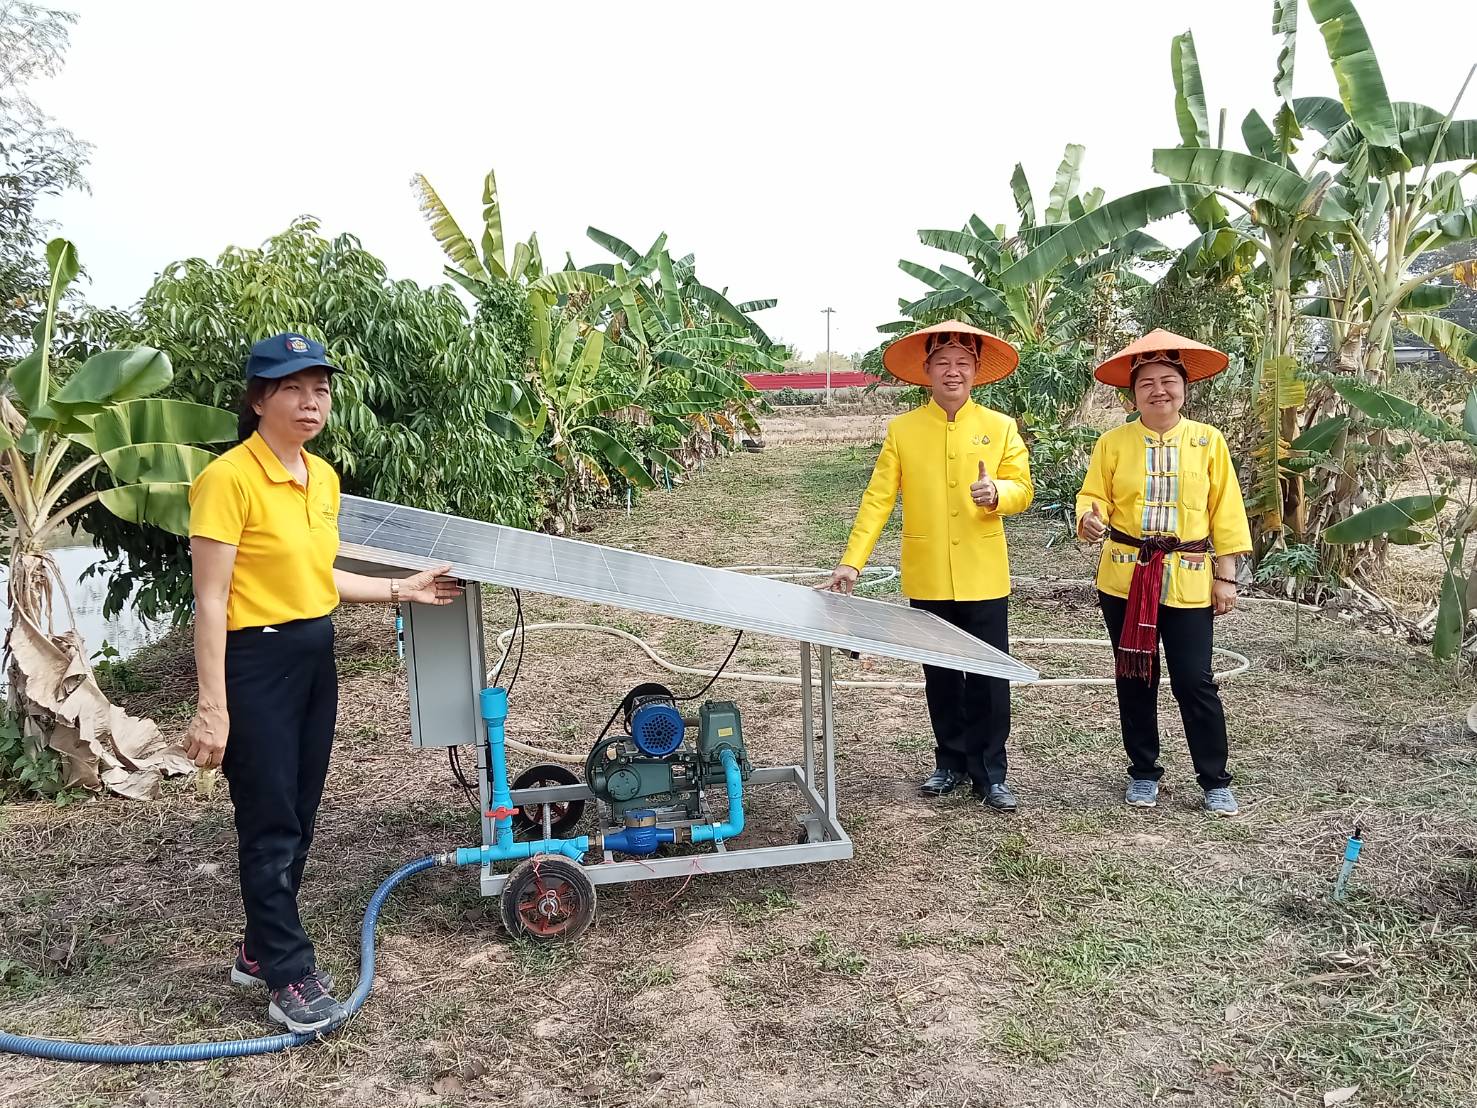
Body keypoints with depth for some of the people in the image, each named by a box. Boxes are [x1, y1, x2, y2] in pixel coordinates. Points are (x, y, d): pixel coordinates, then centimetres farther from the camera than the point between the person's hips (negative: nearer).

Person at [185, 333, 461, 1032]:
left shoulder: (323, 477, 7)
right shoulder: (229, 478, -17)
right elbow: (211, 601, -18)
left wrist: (398, 590, 13)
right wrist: (212, 706, -19)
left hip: (314, 658, 8)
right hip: (255, 664, -8)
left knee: (297, 819, 16)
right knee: (271, 825, 2)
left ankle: (262, 948, 33)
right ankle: (290, 977, 15)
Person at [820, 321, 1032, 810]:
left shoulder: (1001, 428, 2)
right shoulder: (902, 430, 1)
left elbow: (1023, 490, 1)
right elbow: (877, 500, -3)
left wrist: (996, 493, -22)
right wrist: (852, 561, -11)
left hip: (984, 578, 0)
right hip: (927, 580, 0)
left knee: (989, 678, 2)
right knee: (941, 678, 12)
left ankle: (989, 773, 16)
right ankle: (951, 763, 27)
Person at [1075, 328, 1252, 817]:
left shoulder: (1208, 441, 2)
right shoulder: (1113, 442, 2)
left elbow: (1225, 511, 3)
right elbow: (1094, 496, 1)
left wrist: (1226, 576, 0)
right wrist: (1089, 519, -23)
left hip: (1188, 580, -1)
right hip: (1125, 577, 1)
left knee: (1195, 681, -1)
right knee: (1135, 678, 10)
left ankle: (1215, 781, 16)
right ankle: (1144, 772, 26)